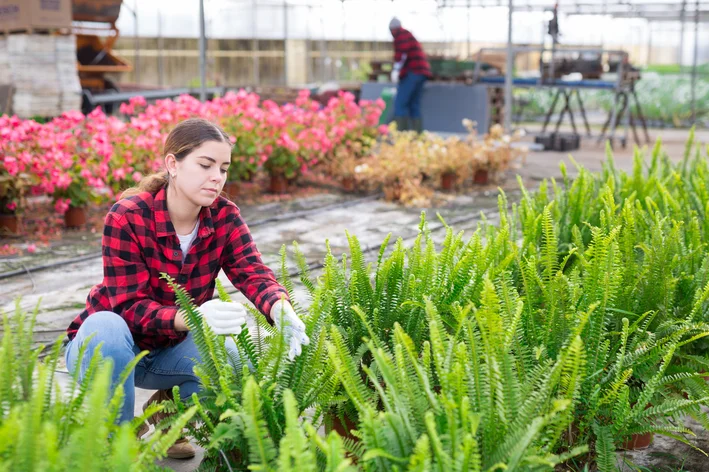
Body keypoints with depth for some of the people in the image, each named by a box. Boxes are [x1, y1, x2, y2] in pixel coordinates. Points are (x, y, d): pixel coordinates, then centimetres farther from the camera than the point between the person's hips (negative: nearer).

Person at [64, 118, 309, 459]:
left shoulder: (224, 217, -11)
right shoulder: (127, 217, -24)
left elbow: (253, 274, -23)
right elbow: (132, 307, -29)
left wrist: (281, 309, -48)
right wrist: (193, 317, -49)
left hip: (172, 347, 4)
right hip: (106, 343, -4)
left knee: (236, 361, -23)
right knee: (108, 328, -37)